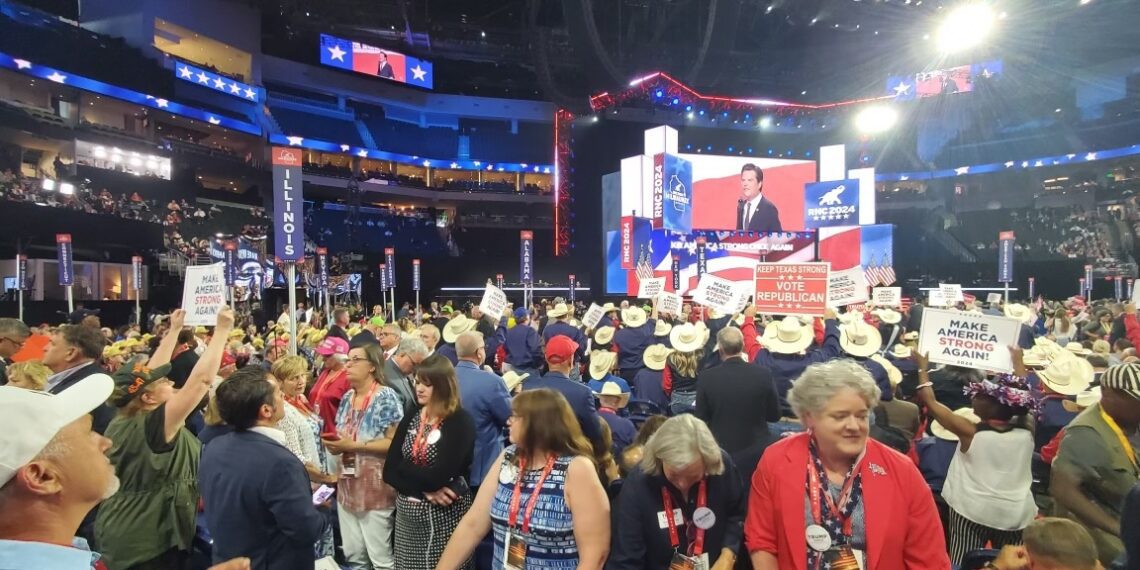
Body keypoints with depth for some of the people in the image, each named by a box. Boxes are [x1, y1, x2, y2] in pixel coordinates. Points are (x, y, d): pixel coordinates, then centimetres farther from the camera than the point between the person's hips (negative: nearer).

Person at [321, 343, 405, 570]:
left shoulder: (386, 397, -13)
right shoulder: (347, 398, 9)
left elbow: (394, 442, -18)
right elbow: (341, 436, 18)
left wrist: (354, 445, -20)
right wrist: (333, 443, -4)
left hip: (375, 487, -7)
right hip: (347, 485, 7)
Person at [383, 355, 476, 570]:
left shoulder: (461, 422, -16)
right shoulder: (411, 418, 4)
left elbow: (438, 477, -23)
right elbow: (389, 471, -2)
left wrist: (405, 469, -7)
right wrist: (425, 489, -17)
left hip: (444, 517, -5)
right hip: (407, 515, 6)